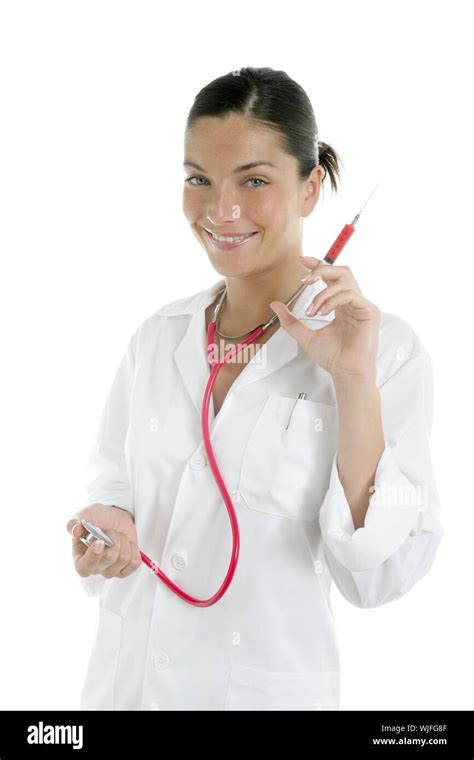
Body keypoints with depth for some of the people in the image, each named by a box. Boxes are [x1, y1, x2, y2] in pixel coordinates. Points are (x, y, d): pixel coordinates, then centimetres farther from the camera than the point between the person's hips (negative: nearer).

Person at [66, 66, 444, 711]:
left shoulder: (384, 347, -14)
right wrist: (106, 523, -13)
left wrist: (354, 380, -24)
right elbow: (110, 480, 9)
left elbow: (375, 578, -17)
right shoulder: (157, 337, -2)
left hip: (267, 687, -3)